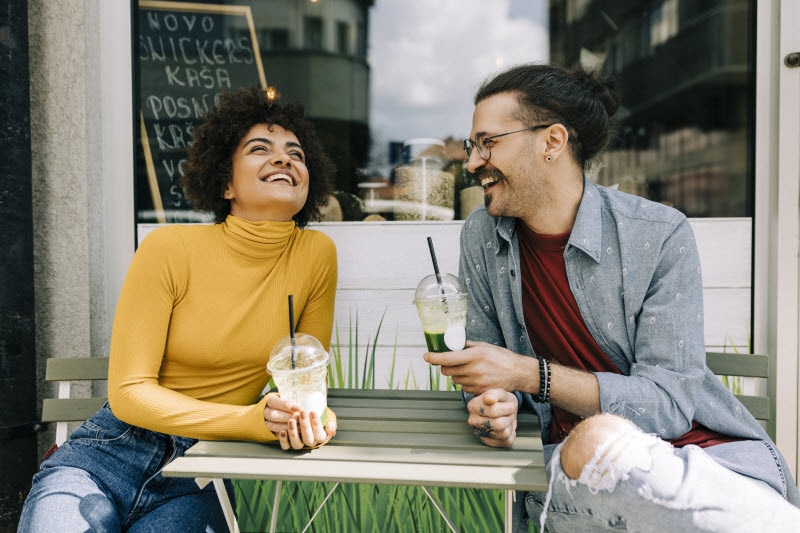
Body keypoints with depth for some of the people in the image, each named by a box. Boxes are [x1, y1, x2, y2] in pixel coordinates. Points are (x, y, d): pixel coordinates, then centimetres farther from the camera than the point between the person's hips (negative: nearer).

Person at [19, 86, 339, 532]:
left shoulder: (317, 254, -5)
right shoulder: (169, 249, -11)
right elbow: (128, 392, -12)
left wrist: (309, 413, -19)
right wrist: (252, 420, -25)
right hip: (110, 457, -1)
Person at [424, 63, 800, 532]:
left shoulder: (661, 235, -9)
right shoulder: (482, 237, 2)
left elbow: (669, 404, -13)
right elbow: (488, 365, 10)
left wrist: (530, 374, -22)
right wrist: (497, 404, -13)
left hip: (702, 448, -2)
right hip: (573, 460, 3)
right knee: (596, 441, -35)